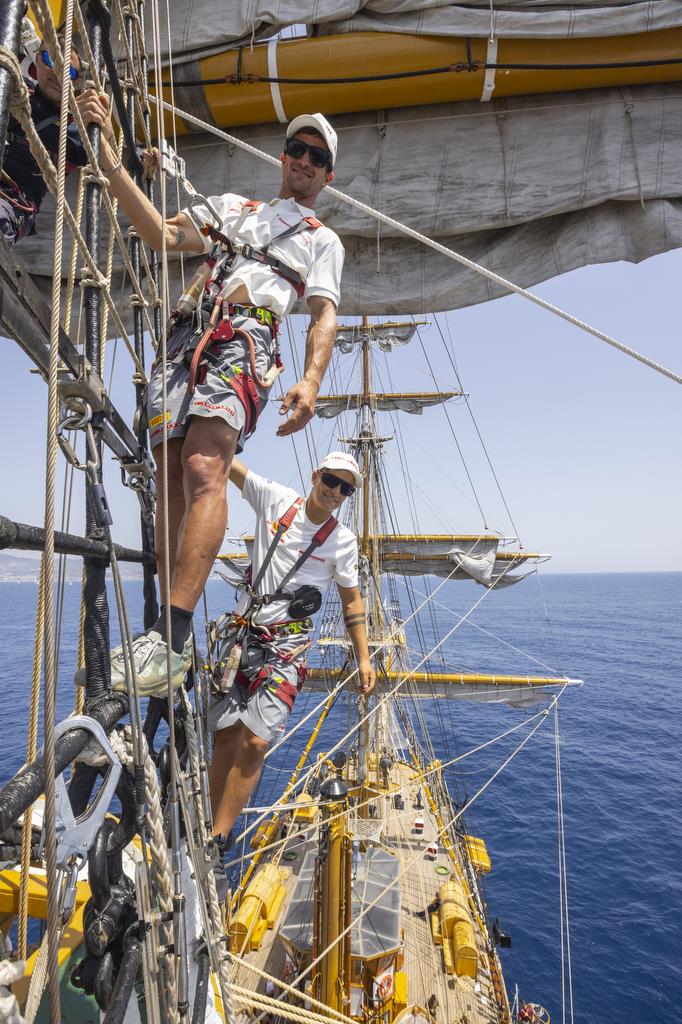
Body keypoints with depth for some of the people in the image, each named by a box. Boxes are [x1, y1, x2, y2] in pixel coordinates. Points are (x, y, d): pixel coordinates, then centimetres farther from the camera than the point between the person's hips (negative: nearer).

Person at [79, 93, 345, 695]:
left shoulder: (323, 241, 24)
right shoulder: (233, 206, 34)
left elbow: (325, 316, 7)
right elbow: (162, 235, 21)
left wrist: (311, 382, -12)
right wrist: (112, 160, 11)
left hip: (244, 342, -3)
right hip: (186, 336, 4)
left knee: (203, 470, -27)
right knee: (171, 478, -8)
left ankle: (170, 636, -30)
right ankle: (177, 641, -2)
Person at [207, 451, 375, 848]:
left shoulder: (343, 541, -2)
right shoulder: (275, 498, -1)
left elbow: (352, 599, 5)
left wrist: (364, 658, 1)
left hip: (287, 644, -2)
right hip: (244, 632, 2)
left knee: (255, 742, -13)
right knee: (226, 736, 6)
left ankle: (216, 840, 3)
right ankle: (215, 834, 22)